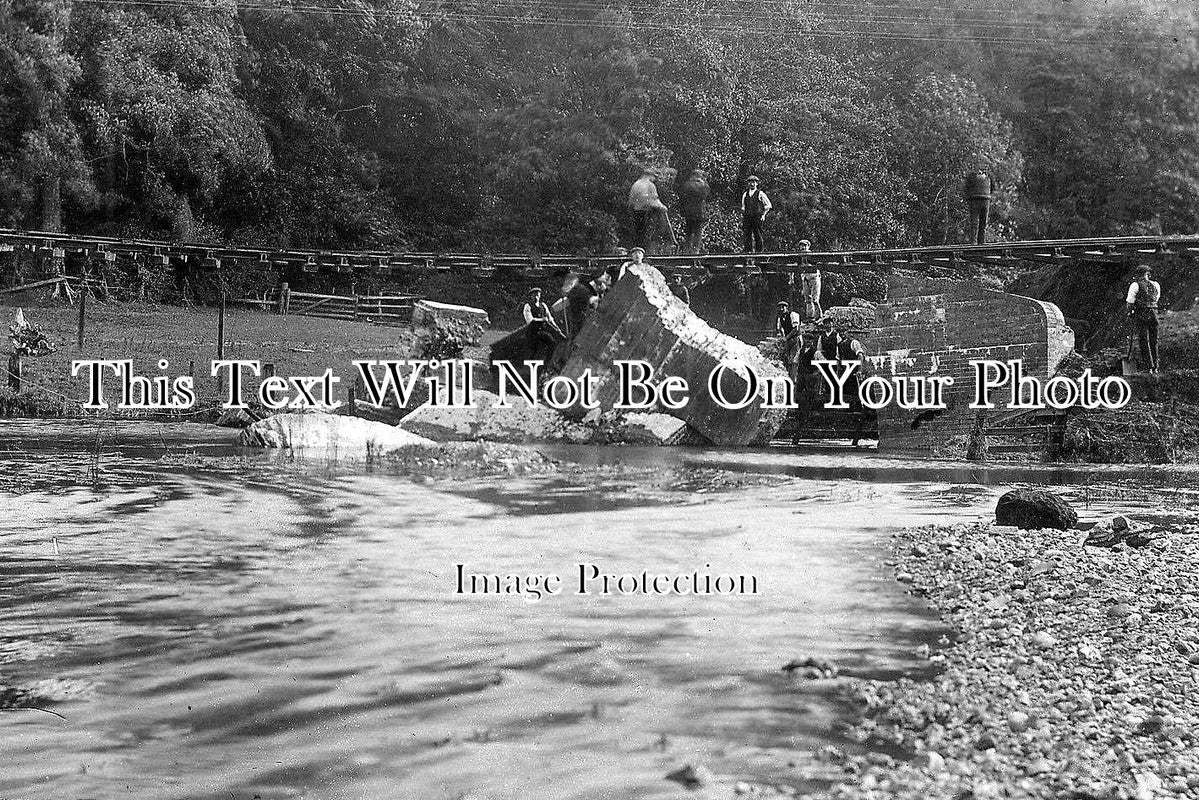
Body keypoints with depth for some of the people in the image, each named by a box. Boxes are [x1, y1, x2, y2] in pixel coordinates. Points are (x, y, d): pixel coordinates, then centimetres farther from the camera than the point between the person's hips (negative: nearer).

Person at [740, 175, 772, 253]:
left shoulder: (760, 194, 5)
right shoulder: (745, 195, 16)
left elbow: (768, 205, 8)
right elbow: (743, 209, 19)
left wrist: (764, 215, -1)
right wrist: (742, 220, 13)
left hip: (757, 217, -3)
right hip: (747, 217, 3)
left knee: (758, 236, -5)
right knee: (747, 236, -2)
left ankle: (759, 251, -2)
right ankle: (748, 251, -1)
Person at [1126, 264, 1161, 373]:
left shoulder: (1135, 285, -5)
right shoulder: (1156, 285, 9)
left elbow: (1130, 302, -6)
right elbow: (1156, 300, 15)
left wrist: (1130, 312, 9)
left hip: (1141, 315, -4)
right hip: (1154, 314, 4)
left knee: (1144, 341, 0)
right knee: (1154, 341, 13)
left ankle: (1148, 367, -3)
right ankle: (1155, 367, 18)